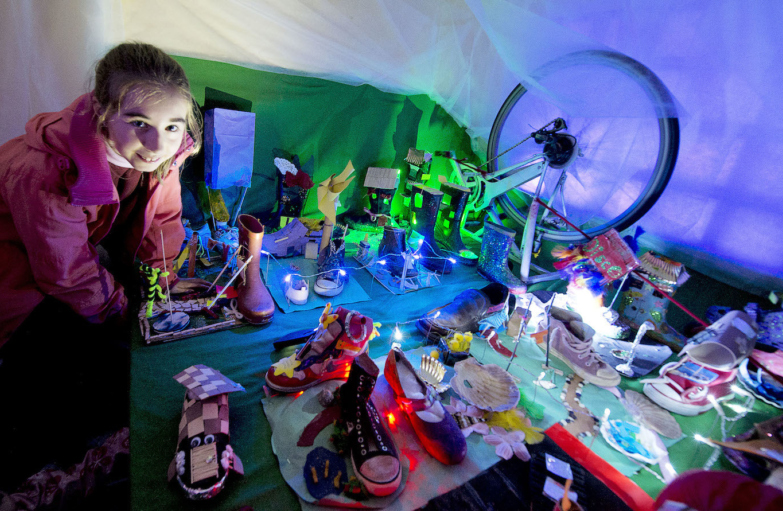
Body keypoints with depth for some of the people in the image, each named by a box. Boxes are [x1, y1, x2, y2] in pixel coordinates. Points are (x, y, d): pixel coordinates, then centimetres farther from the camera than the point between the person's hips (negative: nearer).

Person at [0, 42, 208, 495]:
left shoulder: (161, 148, -21)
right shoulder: (42, 173, -37)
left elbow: (163, 217, -4)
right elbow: (72, 278, -25)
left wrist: (163, 280, -3)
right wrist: (128, 317, -11)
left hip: (89, 244, 6)